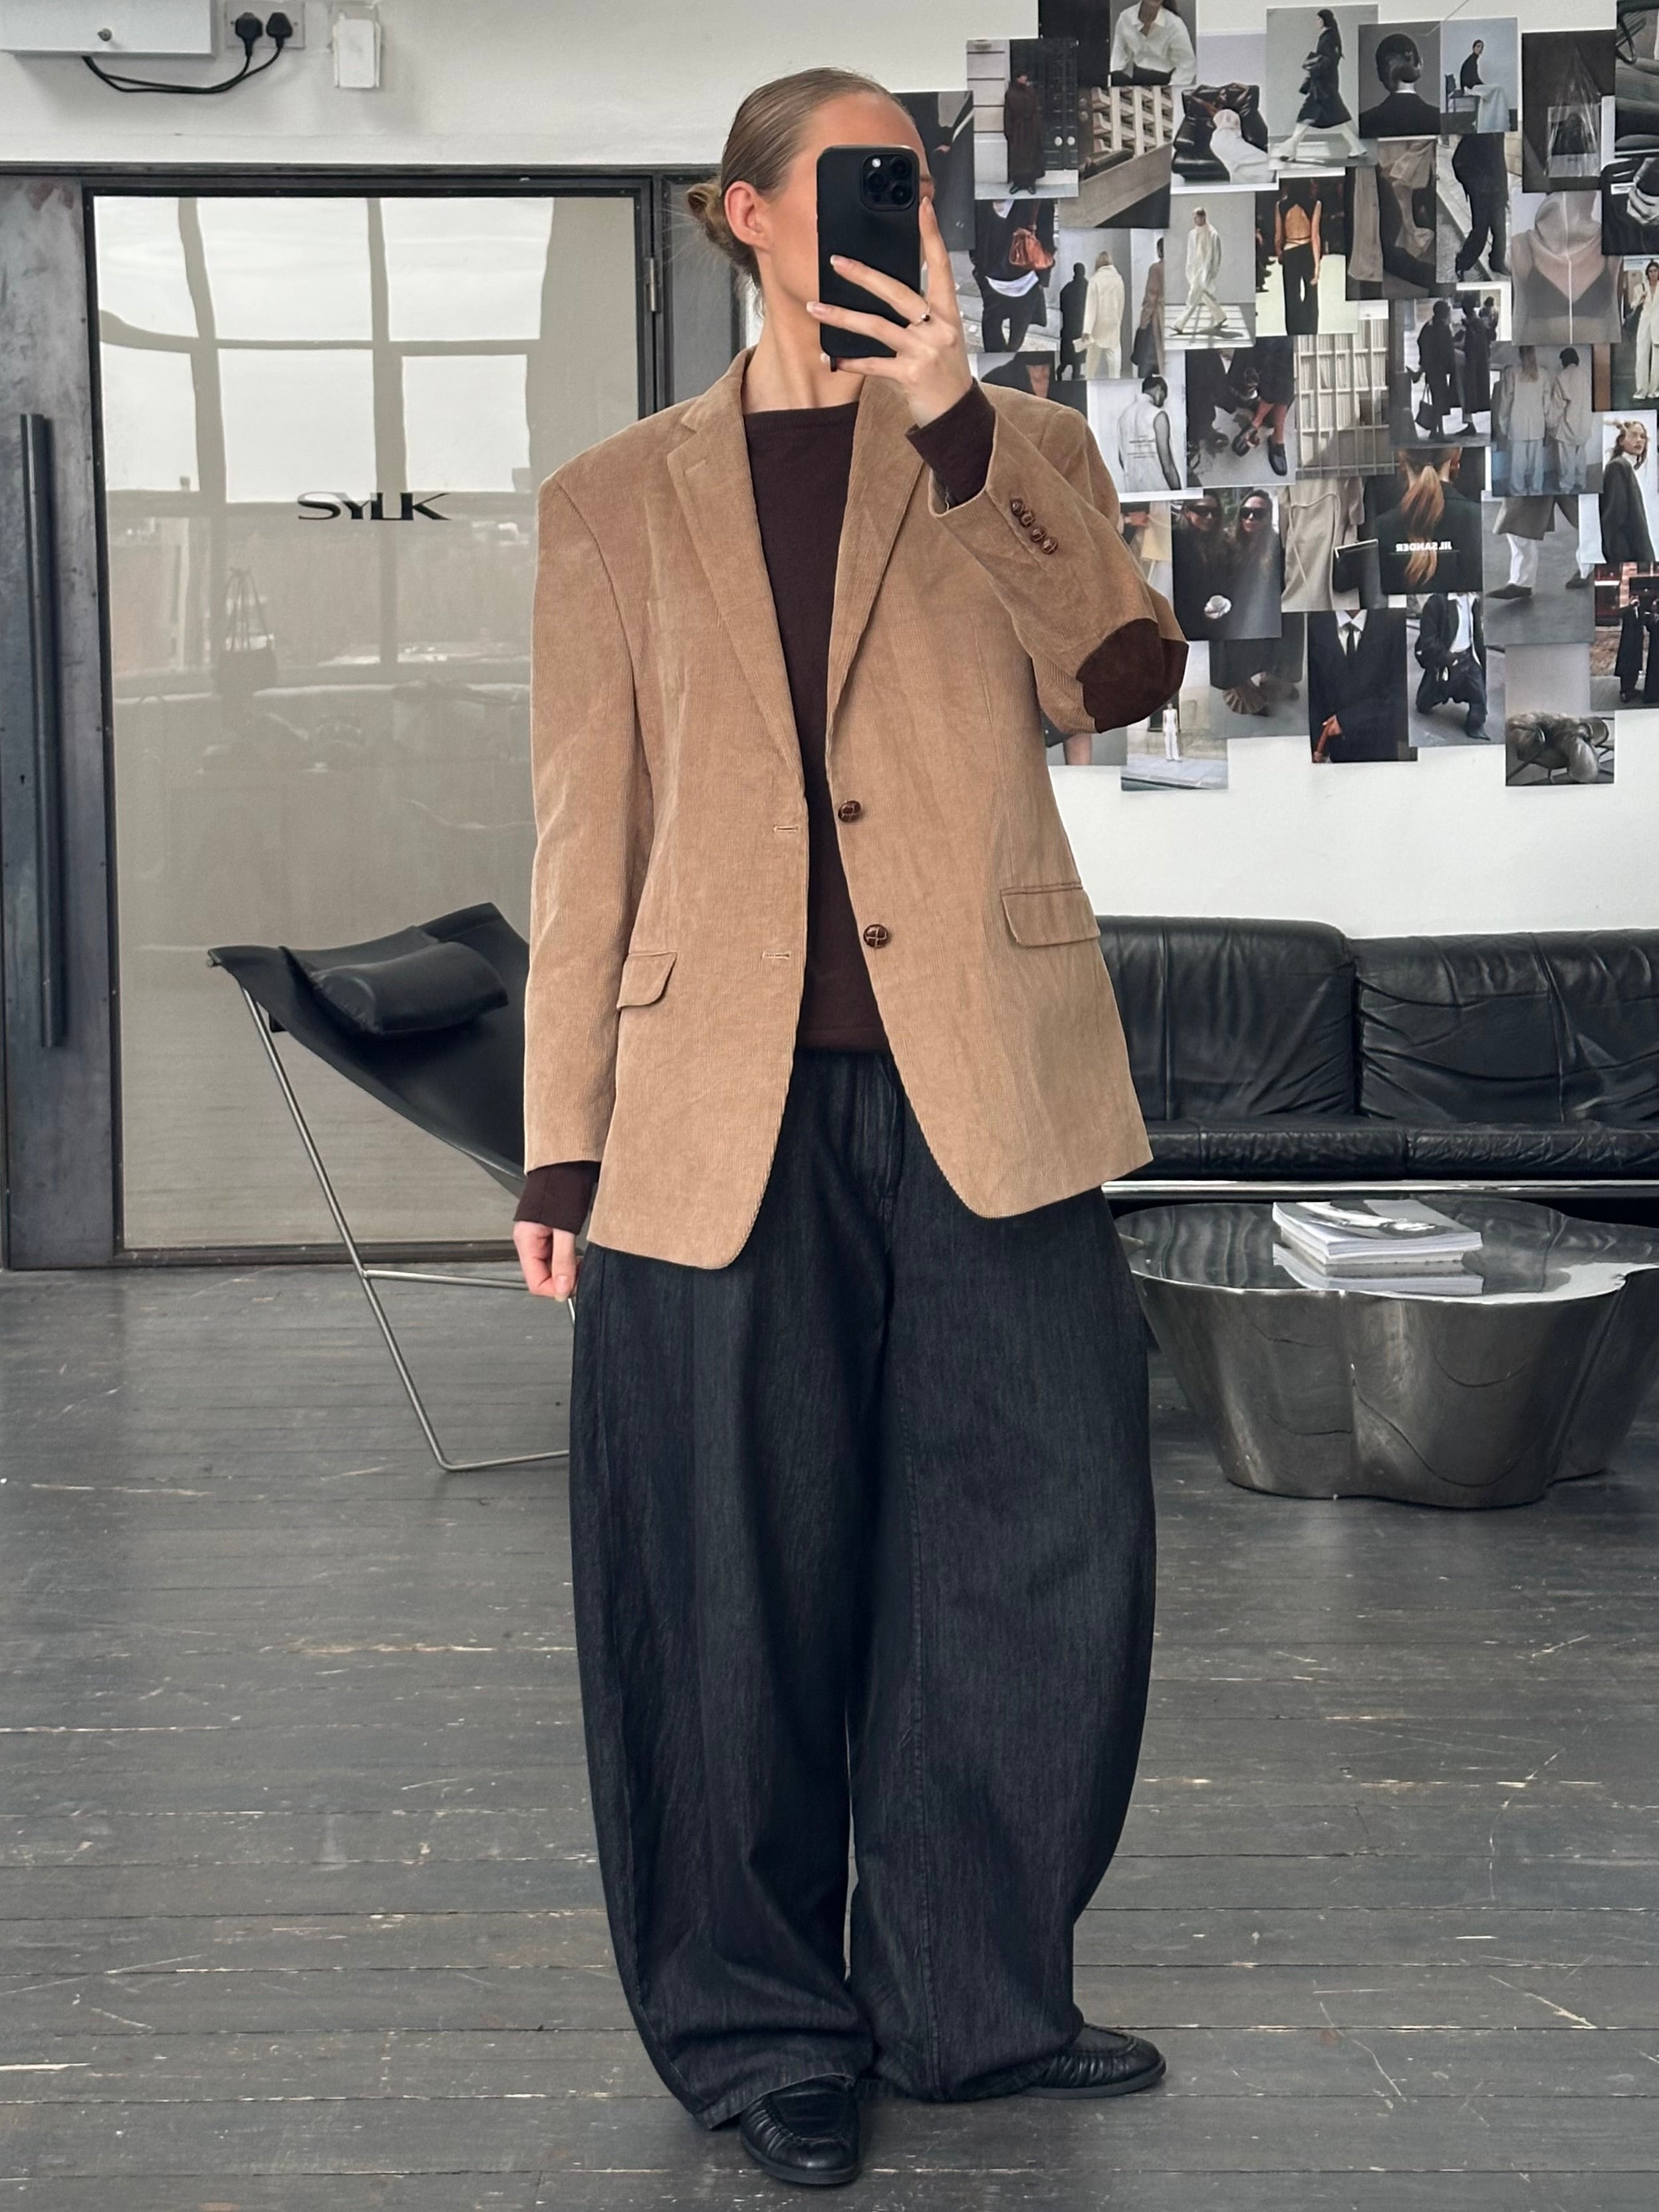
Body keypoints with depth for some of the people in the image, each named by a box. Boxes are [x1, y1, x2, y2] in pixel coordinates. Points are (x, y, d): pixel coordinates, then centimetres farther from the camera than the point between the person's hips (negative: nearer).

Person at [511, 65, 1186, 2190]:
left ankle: (973, 1997, 23)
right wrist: (559, 1148, 5)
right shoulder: (616, 500, 12)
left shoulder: (1016, 449, 13)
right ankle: (768, 2029, 23)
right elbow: (584, 838, 9)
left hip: (983, 1089, 1)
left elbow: (1119, 675, -7)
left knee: (1049, 1540, 2)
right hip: (726, 1108, -1)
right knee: (743, 1591, 4)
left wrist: (947, 419, -13)